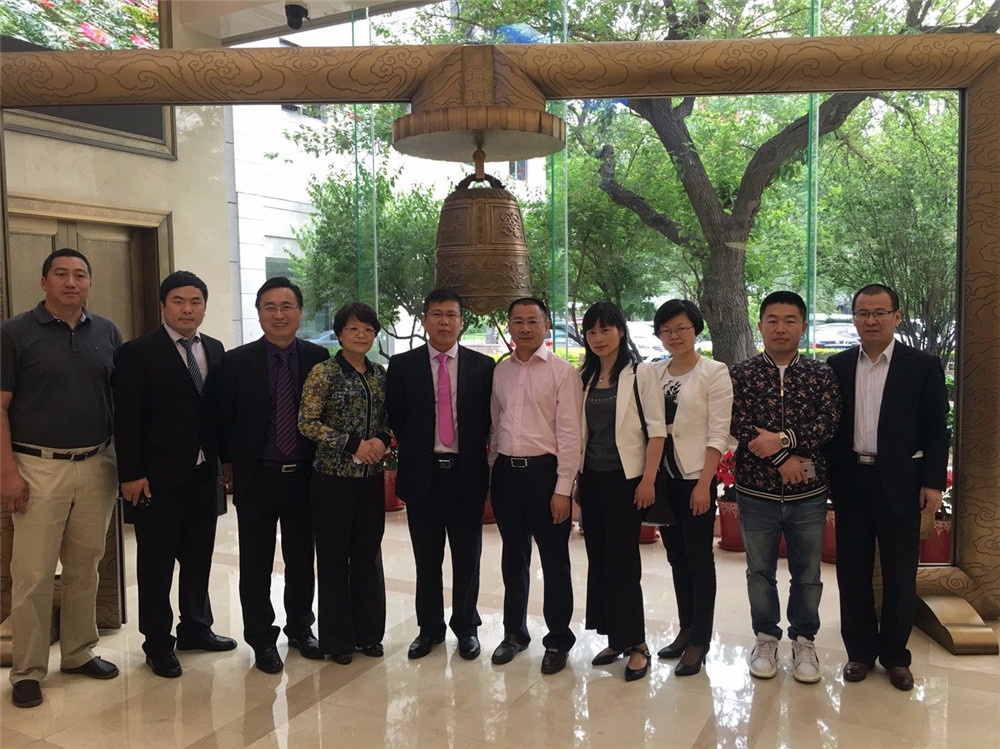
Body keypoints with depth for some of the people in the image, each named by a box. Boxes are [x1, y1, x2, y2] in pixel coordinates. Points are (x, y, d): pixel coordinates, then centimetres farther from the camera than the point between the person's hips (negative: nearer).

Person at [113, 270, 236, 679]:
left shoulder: (214, 350, 8)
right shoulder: (138, 352, -7)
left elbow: (219, 409, 9)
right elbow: (126, 419, -10)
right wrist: (132, 473, -14)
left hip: (204, 472, 5)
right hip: (159, 476, -5)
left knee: (199, 556, 15)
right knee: (156, 562, 7)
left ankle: (195, 628, 32)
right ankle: (158, 643, 21)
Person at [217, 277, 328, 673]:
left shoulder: (319, 358, 0)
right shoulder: (237, 361, -3)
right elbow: (224, 419, 2)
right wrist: (229, 463, 2)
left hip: (304, 475, 1)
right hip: (256, 477, -1)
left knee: (302, 559, 14)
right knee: (256, 563, 9)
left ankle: (300, 628, 33)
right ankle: (261, 638, 25)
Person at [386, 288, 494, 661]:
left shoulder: (483, 366, 1)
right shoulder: (402, 365, 1)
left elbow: (489, 419, 5)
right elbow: (395, 418, 5)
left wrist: (474, 452, 0)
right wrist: (414, 450, 3)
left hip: (467, 473, 0)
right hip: (422, 473, 0)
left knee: (467, 557, 9)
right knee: (426, 558, 11)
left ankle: (466, 627, 26)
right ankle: (429, 628, 26)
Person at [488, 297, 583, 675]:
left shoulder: (562, 371, -6)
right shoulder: (500, 371, 9)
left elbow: (569, 433, -10)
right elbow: (495, 424, 14)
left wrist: (563, 488, -13)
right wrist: (494, 473, 10)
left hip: (544, 471, -4)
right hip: (506, 471, 5)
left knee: (554, 559, 6)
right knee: (513, 556, 16)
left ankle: (558, 640, 22)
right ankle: (514, 632, 33)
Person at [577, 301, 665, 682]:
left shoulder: (640, 373, -5)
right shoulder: (585, 376, 9)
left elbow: (656, 430, -9)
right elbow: (580, 430, 11)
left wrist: (648, 480, -14)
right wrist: (575, 479, 7)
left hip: (625, 478, -5)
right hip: (591, 478, 5)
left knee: (623, 559, -3)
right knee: (599, 558, 9)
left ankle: (637, 644, 10)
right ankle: (615, 638, 22)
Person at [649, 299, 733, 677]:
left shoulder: (714, 373, -6)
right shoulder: (653, 373, 7)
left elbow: (718, 435, -10)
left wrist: (704, 483, -15)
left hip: (695, 478, -5)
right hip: (662, 476, 5)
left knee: (699, 558, 3)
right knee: (676, 556, 14)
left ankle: (699, 641, 13)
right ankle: (686, 629, 27)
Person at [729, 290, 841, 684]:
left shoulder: (821, 374, 1)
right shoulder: (741, 374, -1)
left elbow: (830, 422, -10)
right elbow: (740, 426, -10)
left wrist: (783, 438, -21)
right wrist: (782, 459, -17)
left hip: (809, 491, 0)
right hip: (756, 490, 0)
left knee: (807, 573, 11)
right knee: (760, 571, 12)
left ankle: (804, 641, 29)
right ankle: (766, 639, 29)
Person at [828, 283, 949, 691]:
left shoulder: (923, 366, -2)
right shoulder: (838, 366, 4)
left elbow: (936, 429, -2)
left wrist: (933, 482, -7)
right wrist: (826, 477, 0)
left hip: (899, 482, -2)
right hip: (851, 481, 2)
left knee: (899, 573, 8)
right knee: (852, 570, 9)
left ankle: (895, 655, 23)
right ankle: (860, 651, 22)